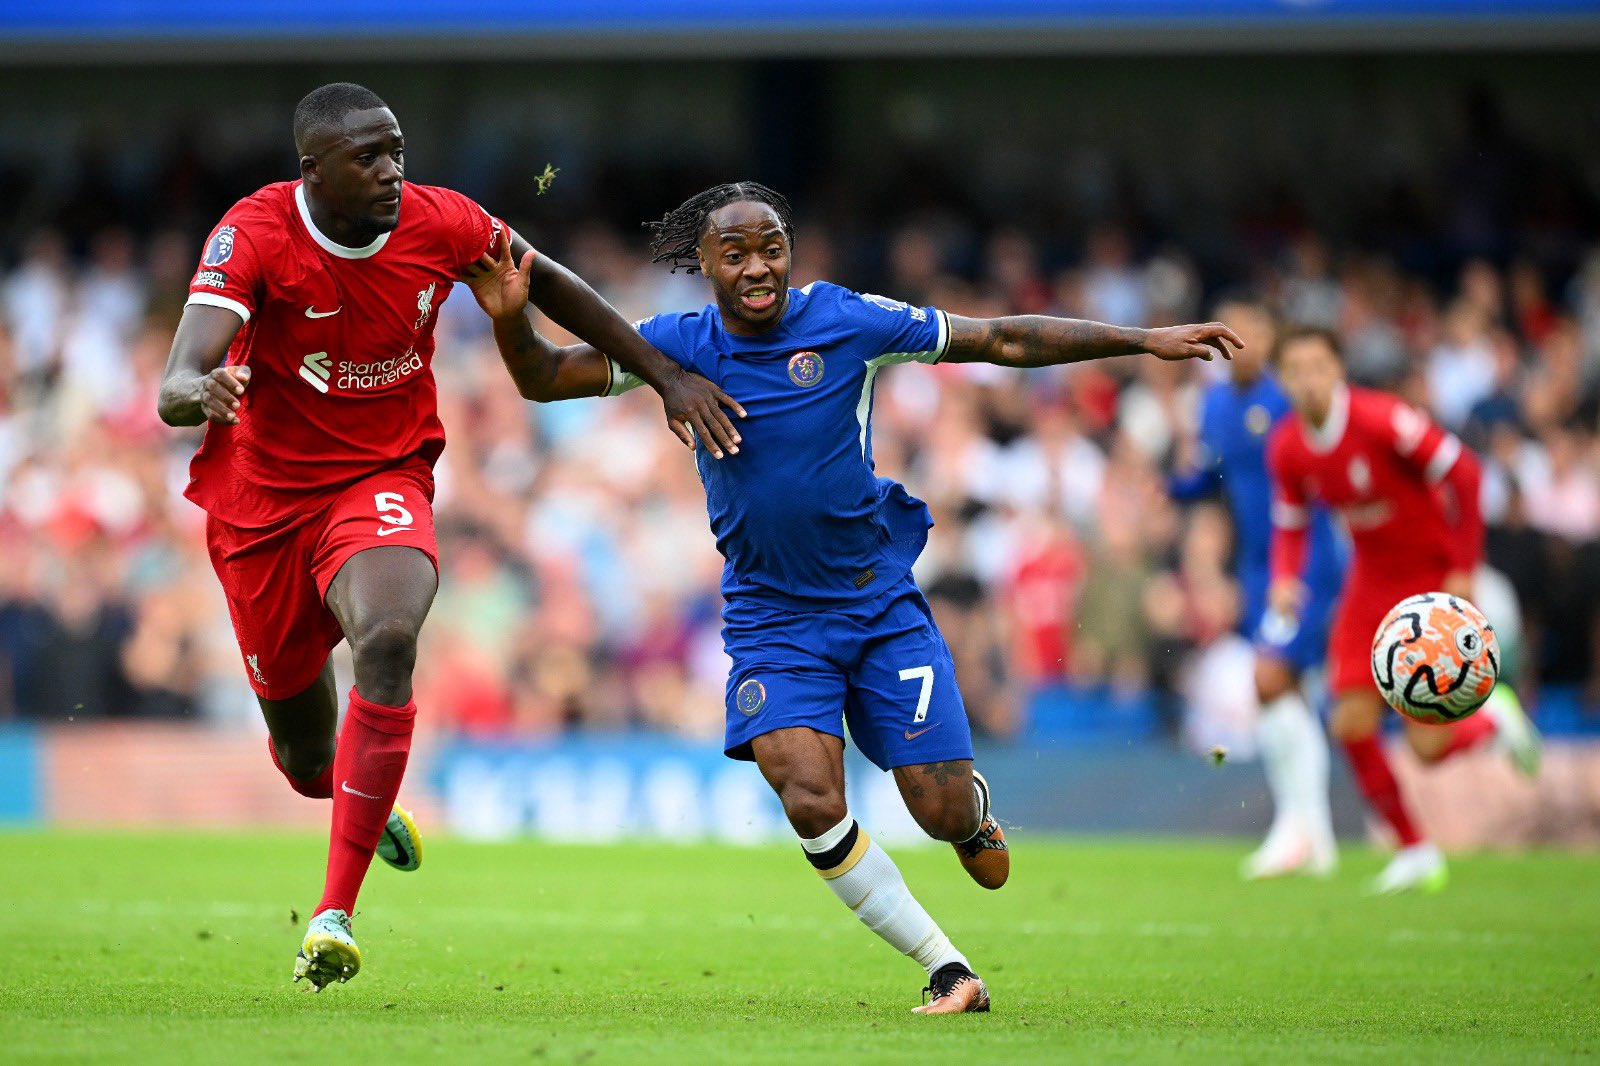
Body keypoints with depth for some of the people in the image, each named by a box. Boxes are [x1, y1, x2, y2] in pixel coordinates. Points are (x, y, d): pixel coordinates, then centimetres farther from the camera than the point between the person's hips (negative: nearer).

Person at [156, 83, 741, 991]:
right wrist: (200, 389, -57)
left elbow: (547, 285, 8)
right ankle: (368, 806, 53)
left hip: (382, 481, 0)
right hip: (264, 498, 0)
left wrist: (667, 376, 8)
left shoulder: (439, 224, -12)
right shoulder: (255, 236, -21)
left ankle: (337, 913, -29)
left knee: (387, 640, -33)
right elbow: (175, 391, -32)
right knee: (306, 757, 11)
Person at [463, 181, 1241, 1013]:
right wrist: (509, 319, -27)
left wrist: (1145, 341, -4)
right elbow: (545, 380, -5)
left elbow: (1003, 341, -4)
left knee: (943, 813, -3)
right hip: (771, 617, 1)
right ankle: (948, 972, -5)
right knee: (811, 805, -20)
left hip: (880, 599, -1)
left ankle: (975, 810, 39)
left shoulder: (847, 322, -10)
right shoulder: (678, 345, -5)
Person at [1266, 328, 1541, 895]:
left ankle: (1494, 720, 24)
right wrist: (1285, 577, -11)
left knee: (1427, 746, -12)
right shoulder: (1287, 448, -6)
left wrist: (1463, 570, -16)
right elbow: (1290, 523, 10)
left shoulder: (1382, 420, -24)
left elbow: (1463, 474, -18)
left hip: (1433, 577, -5)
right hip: (1371, 581, 5)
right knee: (1352, 725, -7)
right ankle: (1415, 852, 11)